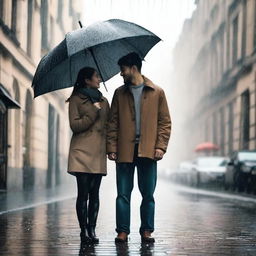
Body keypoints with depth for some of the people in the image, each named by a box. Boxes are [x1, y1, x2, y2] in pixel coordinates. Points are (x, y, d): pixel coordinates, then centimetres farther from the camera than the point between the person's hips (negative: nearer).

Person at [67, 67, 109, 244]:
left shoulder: (103, 101, 18)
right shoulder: (76, 100, 3)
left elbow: (108, 124, 17)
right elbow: (75, 126, -6)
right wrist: (93, 113, -13)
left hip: (98, 152, 4)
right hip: (82, 151, -4)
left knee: (94, 193, 1)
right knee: (83, 193, -7)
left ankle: (92, 229, 4)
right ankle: (84, 230, -2)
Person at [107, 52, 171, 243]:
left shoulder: (157, 92, 5)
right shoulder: (120, 93, 11)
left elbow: (165, 121, 5)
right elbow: (113, 122, 9)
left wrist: (161, 146, -6)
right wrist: (112, 147, -1)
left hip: (148, 151, -1)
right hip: (125, 150, 1)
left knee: (148, 194, 4)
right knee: (123, 194, 0)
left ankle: (147, 231, 12)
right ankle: (123, 231, 5)